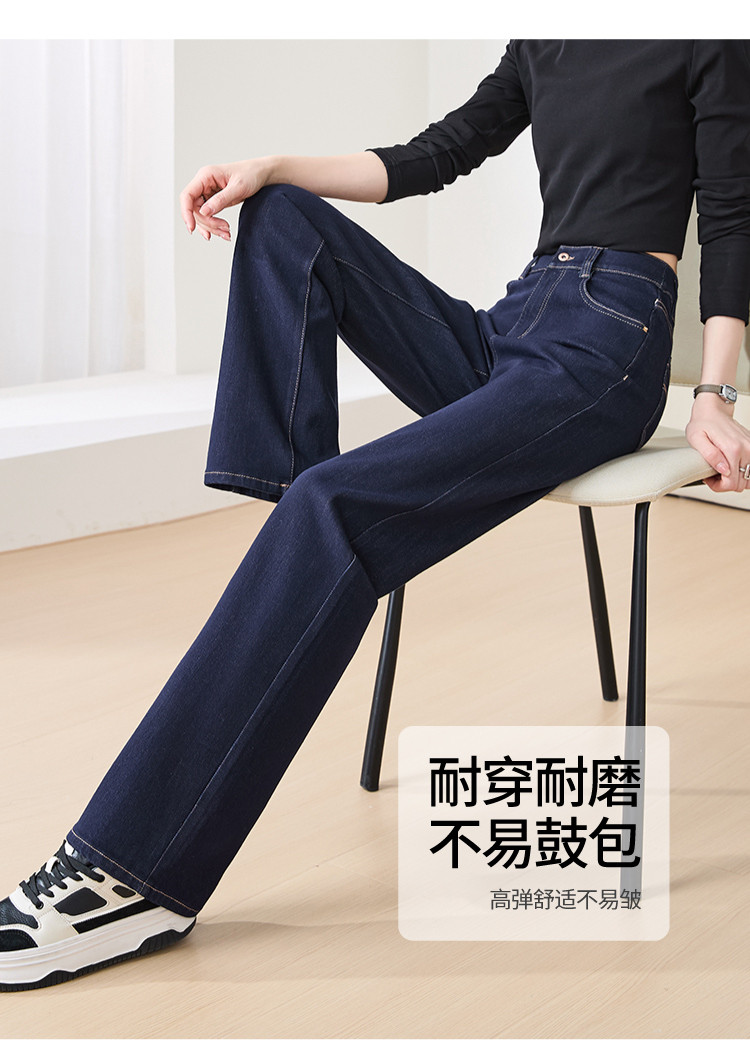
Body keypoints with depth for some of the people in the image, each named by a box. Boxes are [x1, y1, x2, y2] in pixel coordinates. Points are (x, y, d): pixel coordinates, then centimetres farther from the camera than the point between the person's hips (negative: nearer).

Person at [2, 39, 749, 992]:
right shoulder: (539, 49, 21)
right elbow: (428, 159, 20)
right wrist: (273, 168, 6)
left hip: (608, 350, -8)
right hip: (505, 335, 8)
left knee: (334, 508, -28)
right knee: (288, 217, -2)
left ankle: (138, 875, -30)